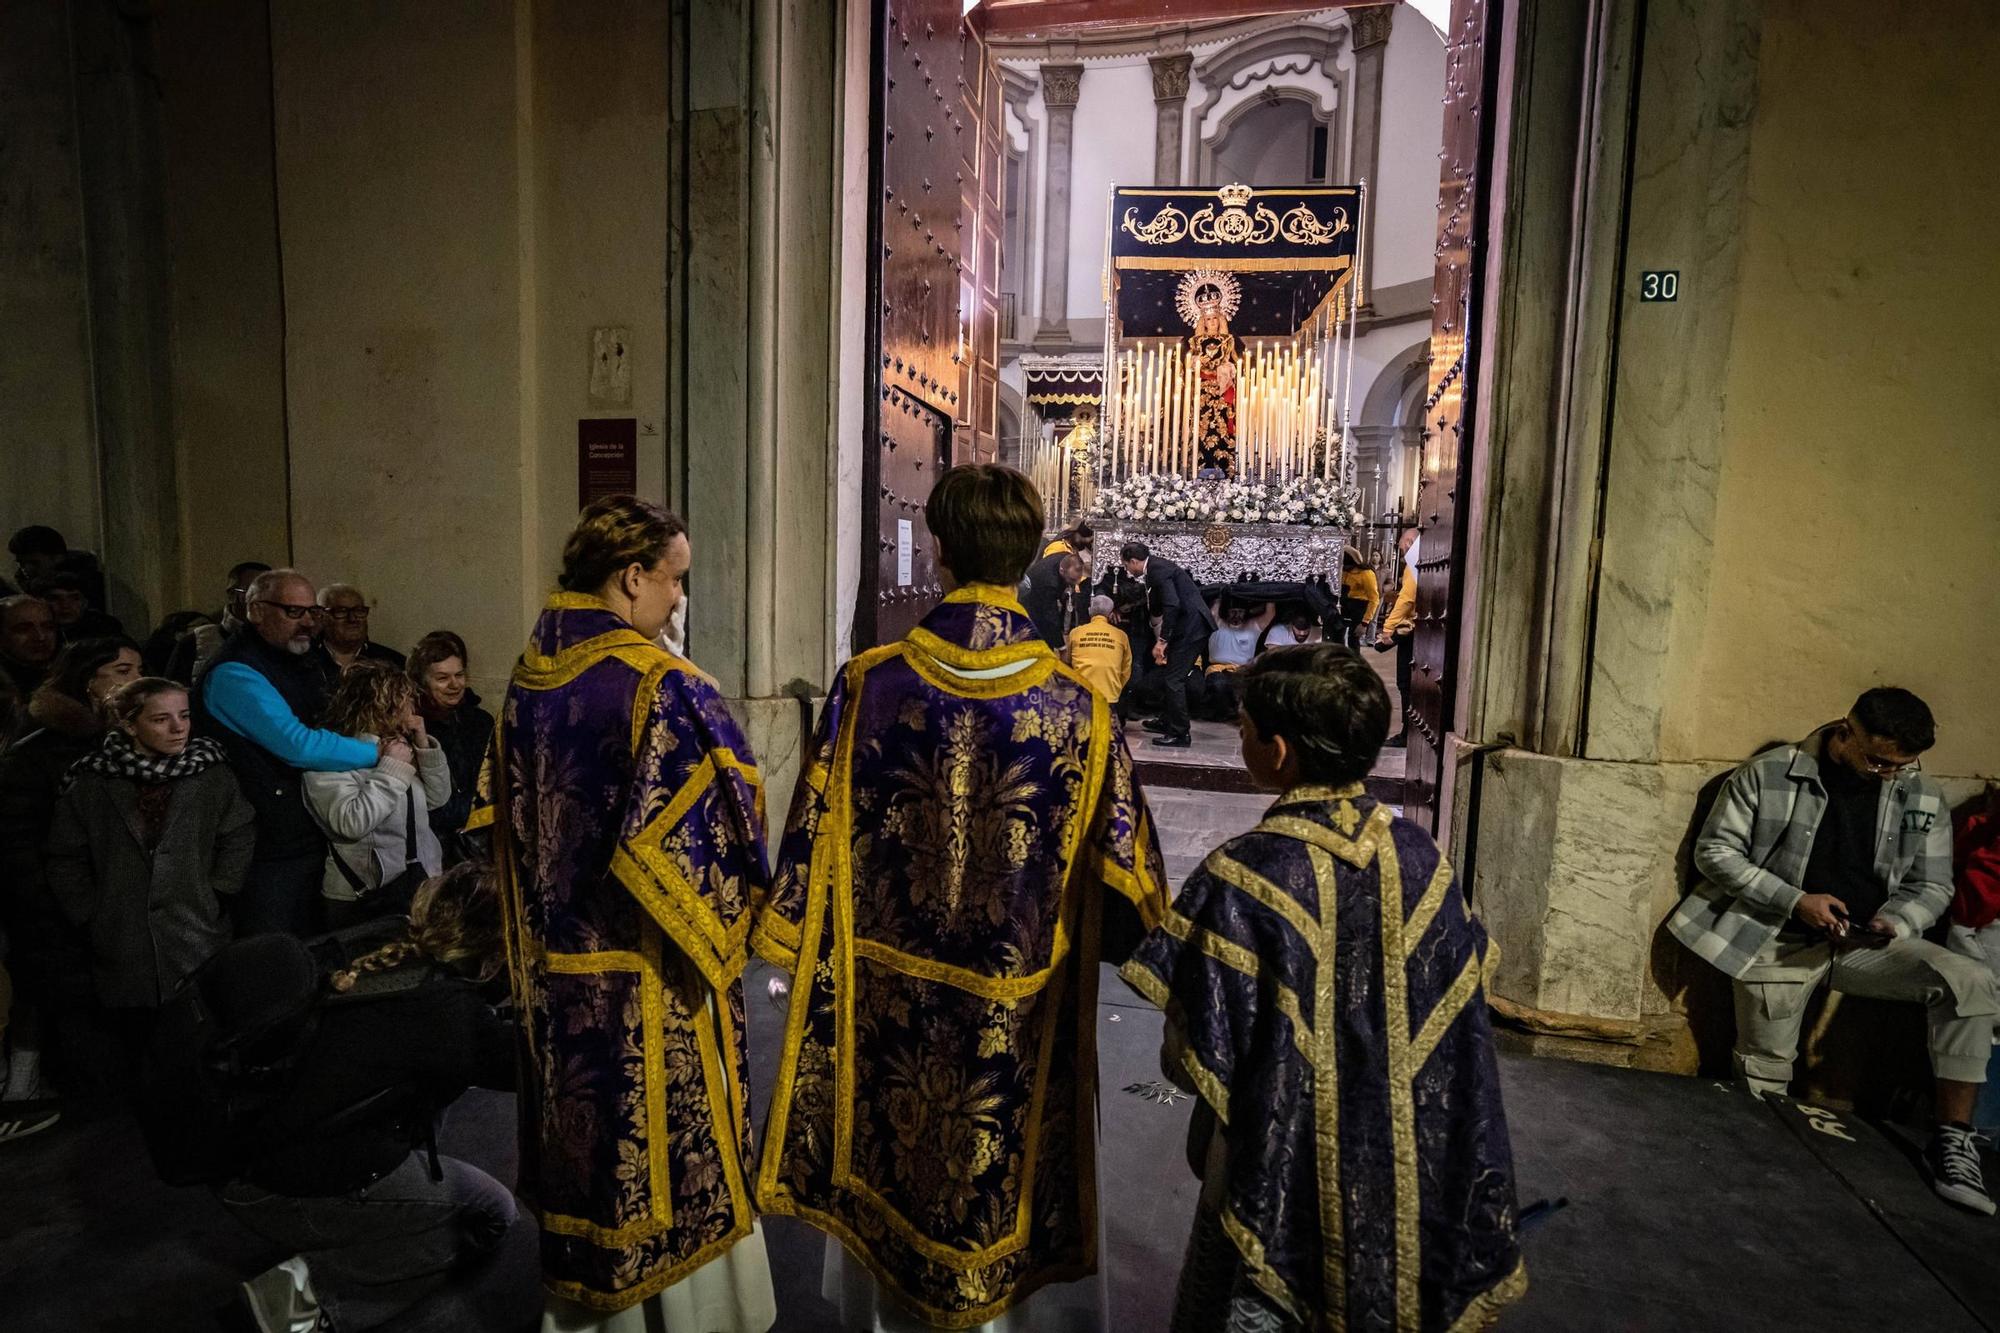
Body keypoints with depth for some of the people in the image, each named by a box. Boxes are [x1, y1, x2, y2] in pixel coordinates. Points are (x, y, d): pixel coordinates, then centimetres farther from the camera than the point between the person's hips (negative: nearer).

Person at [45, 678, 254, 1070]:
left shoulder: (211, 772, -1)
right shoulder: (90, 783, 0)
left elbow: (238, 838, 7)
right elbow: (66, 860, 8)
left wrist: (216, 895, 1)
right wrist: (89, 917, 3)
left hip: (198, 948, -1)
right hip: (121, 953, 1)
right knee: (135, 1055, 9)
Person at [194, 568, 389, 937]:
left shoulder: (310, 660, 10)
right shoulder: (235, 675, -17)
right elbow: (299, 746, -27)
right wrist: (379, 752, -17)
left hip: (312, 840, 8)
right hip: (268, 854, -8)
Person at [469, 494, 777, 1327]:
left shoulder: (529, 678, 3)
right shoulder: (658, 684, -20)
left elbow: (506, 817, 12)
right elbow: (691, 835, -21)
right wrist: (723, 927, -5)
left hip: (558, 958, 8)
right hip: (645, 969, -7)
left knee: (585, 1137, 21)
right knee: (668, 1142, 9)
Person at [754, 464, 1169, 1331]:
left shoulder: (869, 684, -12)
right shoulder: (1076, 706, -15)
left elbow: (816, 835, -6)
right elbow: (1122, 875, -7)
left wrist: (798, 950, 8)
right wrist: (1094, 942, 13)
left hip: (887, 997, 2)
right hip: (1020, 1012, -1)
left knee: (883, 1174, 24)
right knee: (1020, 1181, 18)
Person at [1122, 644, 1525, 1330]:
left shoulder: (1242, 875, -27)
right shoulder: (1419, 855, -11)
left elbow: (1199, 1054, -21)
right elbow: (1455, 1009, 0)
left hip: (1281, 1163, -4)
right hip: (1400, 1154, 5)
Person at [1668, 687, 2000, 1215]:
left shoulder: (1924, 801, 1)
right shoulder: (1768, 774, -10)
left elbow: (1932, 887, 9)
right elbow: (1714, 851, -8)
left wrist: (1897, 922, -14)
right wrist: (1795, 901, -19)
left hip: (1865, 944, 3)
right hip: (1777, 942, -3)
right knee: (1763, 1086, -4)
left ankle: (1952, 1139, -12)